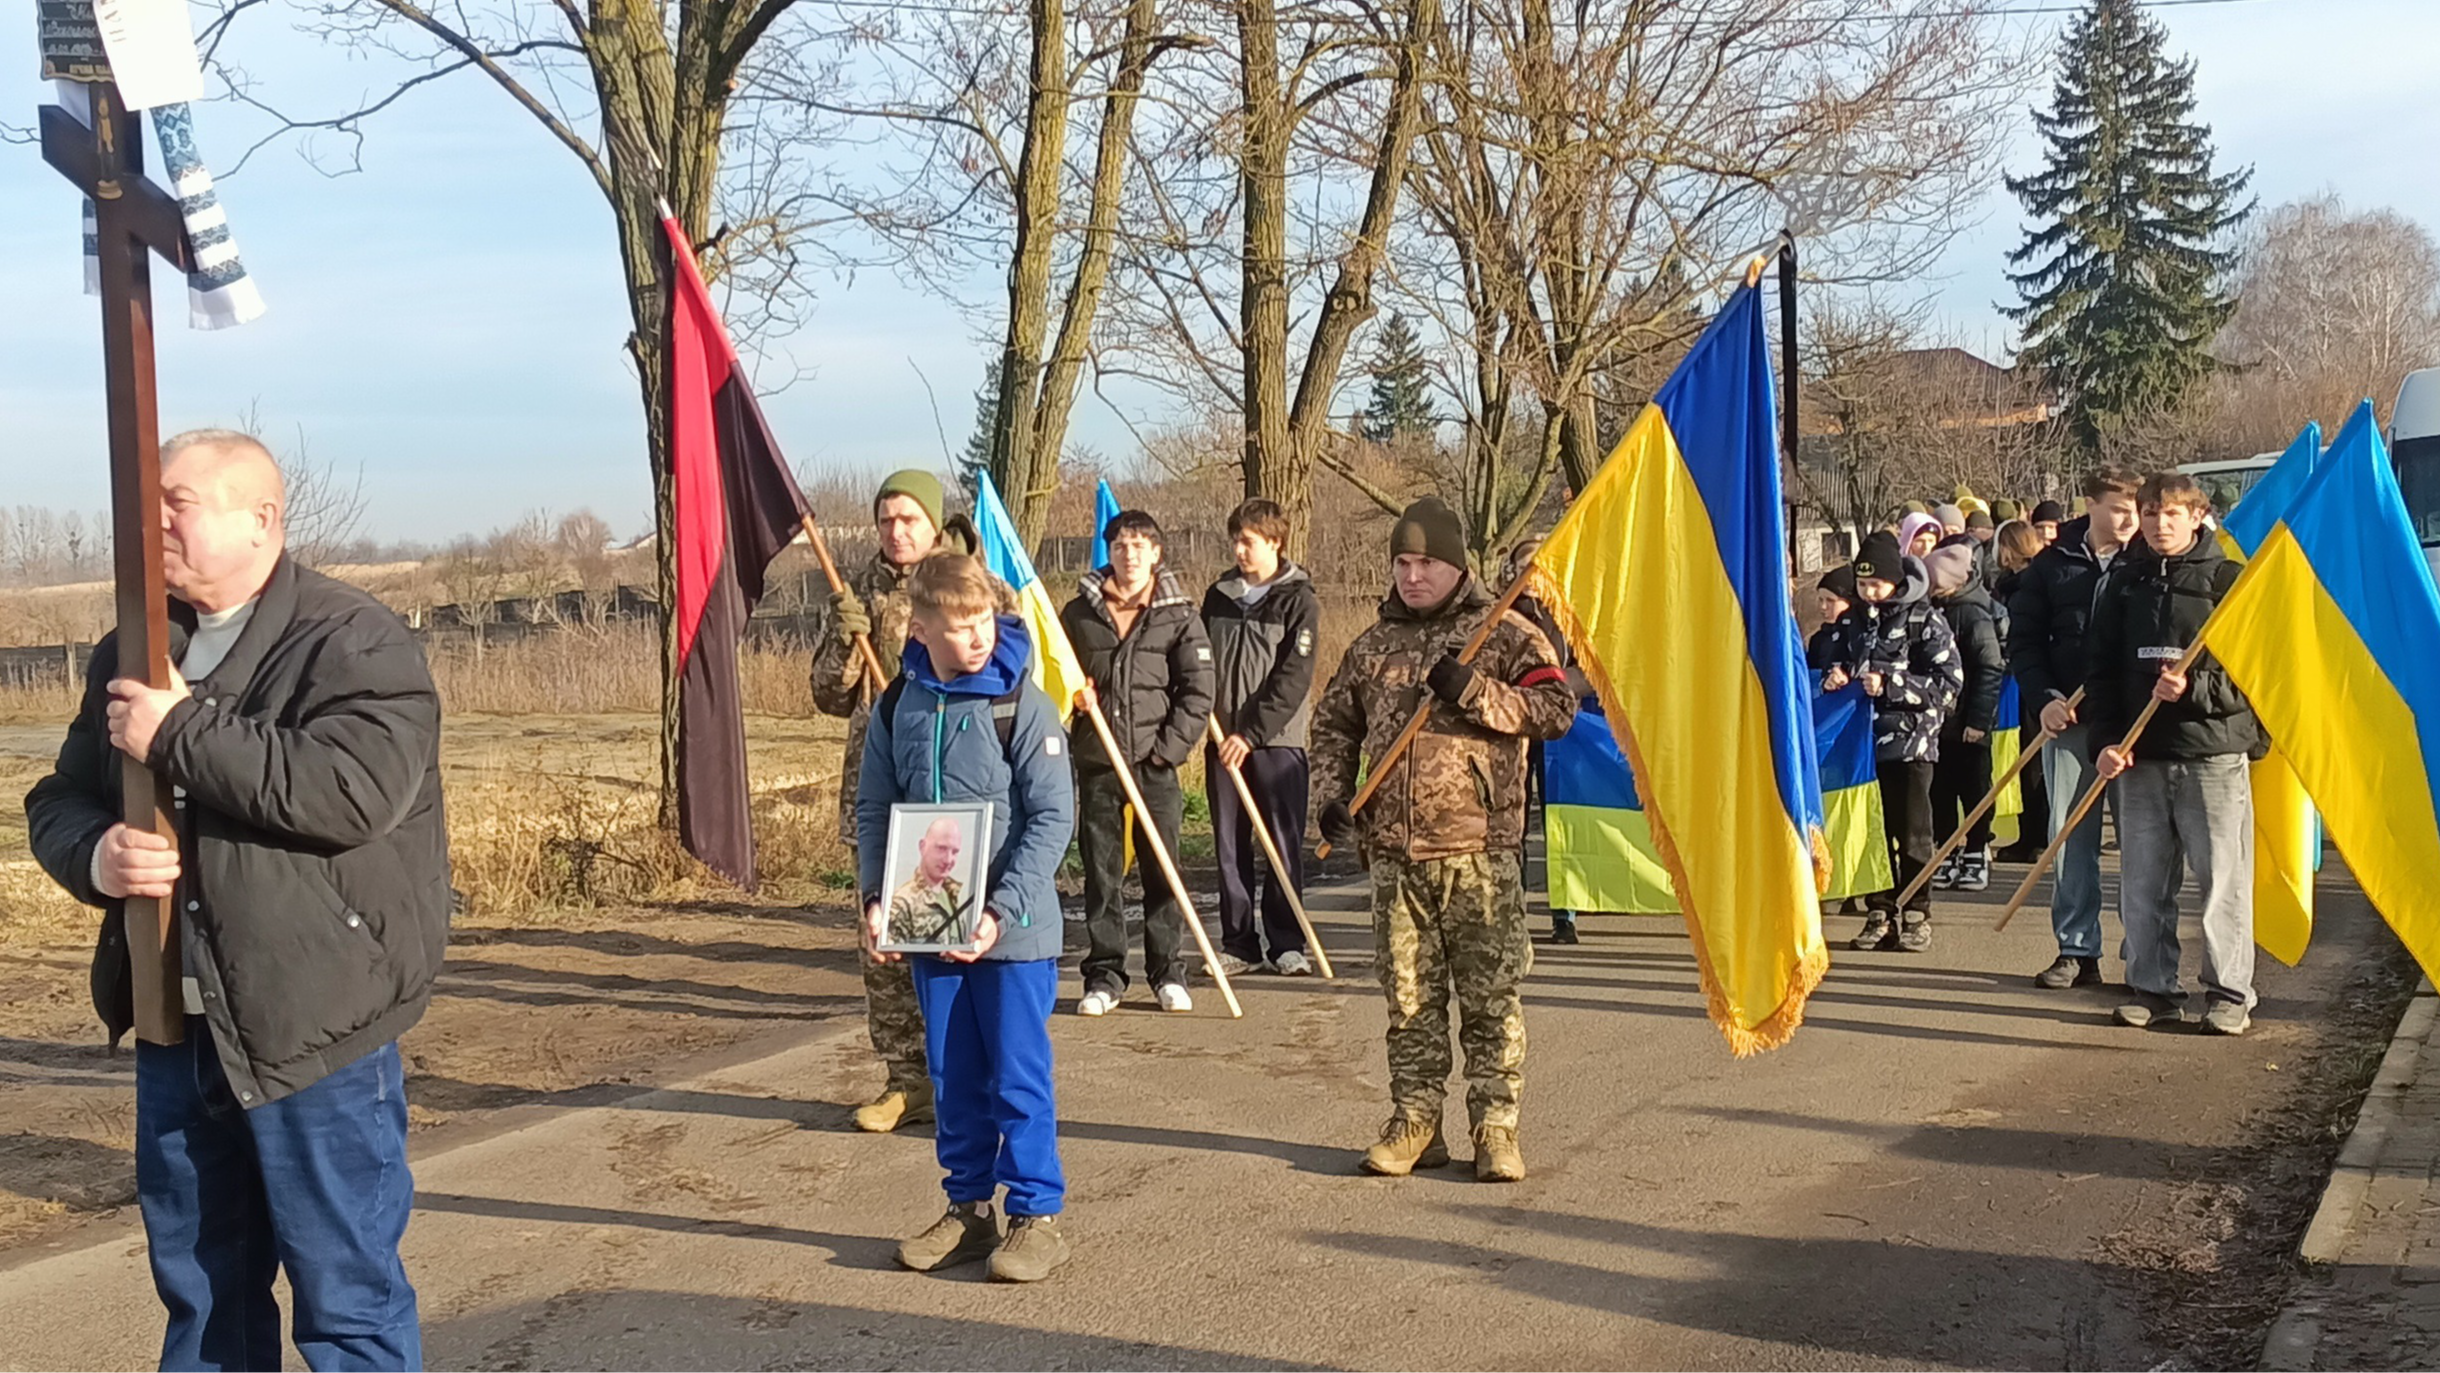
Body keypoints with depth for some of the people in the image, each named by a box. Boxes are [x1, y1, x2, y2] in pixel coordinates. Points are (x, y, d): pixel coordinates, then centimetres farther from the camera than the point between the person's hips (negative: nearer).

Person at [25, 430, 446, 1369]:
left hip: (313, 1028, -7)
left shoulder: (353, 642, -10)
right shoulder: (134, 654, 12)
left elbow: (354, 789, -26)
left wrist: (180, 734, -19)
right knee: (200, 1287, 18)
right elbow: (57, 802, 15)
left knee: (347, 1292, 2)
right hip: (175, 1027, 7)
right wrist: (94, 855, -9)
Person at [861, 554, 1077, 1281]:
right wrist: (875, 899, -4)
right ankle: (968, 1207, 26)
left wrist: (1001, 911, -20)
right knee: (953, 1079, 13)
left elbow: (1053, 818, -13)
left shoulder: (1023, 706, -11)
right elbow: (874, 811, 9)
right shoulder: (896, 709, 3)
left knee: (1018, 1077, 1)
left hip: (1013, 930, -4)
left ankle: (1038, 1214, 13)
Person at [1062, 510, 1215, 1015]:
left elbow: (1198, 689, 0)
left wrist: (1171, 746, -8)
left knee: (1162, 870, 4)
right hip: (1096, 763, 1)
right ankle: (1104, 975, 12)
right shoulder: (1078, 613, 6)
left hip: (1155, 764, -1)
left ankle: (1168, 973, 14)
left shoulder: (1179, 615, 2)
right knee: (1100, 873, 4)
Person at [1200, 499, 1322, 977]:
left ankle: (1286, 943, 9)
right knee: (1229, 845, 5)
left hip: (1278, 739, -4)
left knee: (1285, 842, 0)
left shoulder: (1299, 600, -4)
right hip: (1223, 739, 4)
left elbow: (1294, 679, -11)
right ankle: (1239, 943, 12)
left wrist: (1252, 733, -15)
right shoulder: (1218, 596, 11)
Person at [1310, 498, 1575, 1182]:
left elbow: (1557, 708, -7)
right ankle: (1415, 1122, 17)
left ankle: (1496, 1127, 7)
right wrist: (1331, 794, 6)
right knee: (1408, 995, 8)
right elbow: (1333, 724, 22)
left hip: (1479, 849, -4)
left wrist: (1475, 692, -16)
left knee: (1490, 997, -1)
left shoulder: (1505, 633, 2)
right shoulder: (1372, 645, 15)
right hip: (1394, 852, 4)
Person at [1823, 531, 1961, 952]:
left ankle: (1917, 915, 9)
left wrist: (1891, 685, -19)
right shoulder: (1853, 621, 12)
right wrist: (1833, 678, 2)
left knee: (1912, 831, 0)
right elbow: (1837, 663, 26)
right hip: (1863, 739, 5)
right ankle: (1881, 914, 14)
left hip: (1910, 740, -5)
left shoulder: (1925, 621, -6)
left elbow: (1949, 683, -11)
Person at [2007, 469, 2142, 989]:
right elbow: (2023, 639, 7)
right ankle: (2076, 949, 14)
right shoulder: (2052, 564, 6)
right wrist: (2043, 697, -6)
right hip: (2069, 720, 2)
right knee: (2071, 838, 5)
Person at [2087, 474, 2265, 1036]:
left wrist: (2195, 688, -19)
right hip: (2141, 756, 4)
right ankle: (2152, 987, 16)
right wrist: (2106, 739, 0)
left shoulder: (2229, 580, 0)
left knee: (2222, 879, -1)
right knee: (2142, 883, 6)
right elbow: (2100, 668, 10)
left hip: (2214, 753, -4)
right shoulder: (2125, 584, 11)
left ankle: (2229, 993, 9)